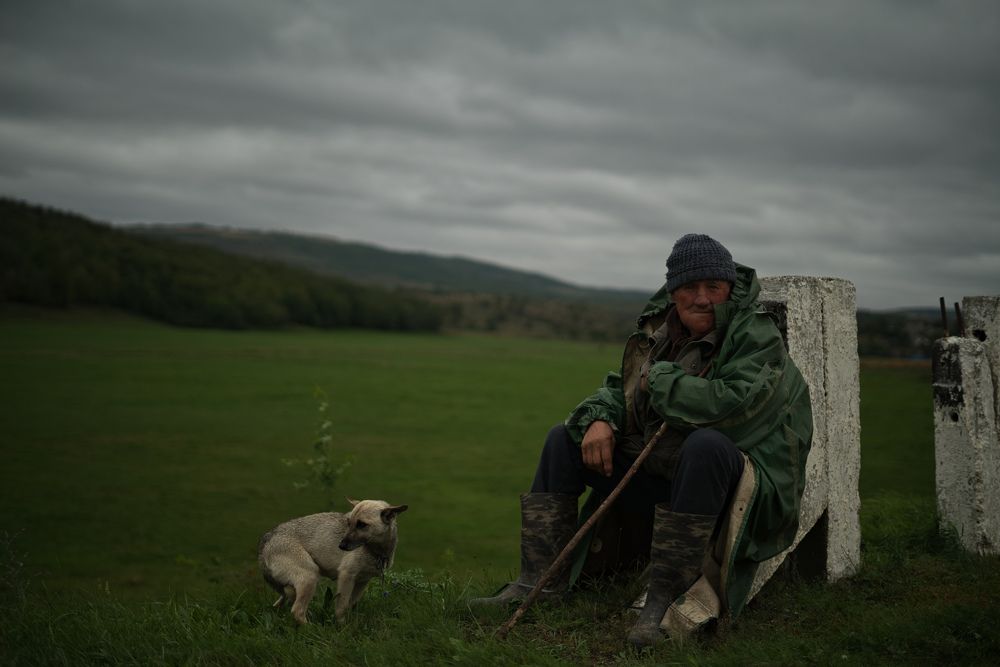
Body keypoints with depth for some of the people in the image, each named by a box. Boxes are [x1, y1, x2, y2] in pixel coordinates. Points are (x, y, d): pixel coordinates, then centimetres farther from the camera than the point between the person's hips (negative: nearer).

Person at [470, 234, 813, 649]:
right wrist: (600, 419, -7)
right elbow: (620, 386, 16)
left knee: (705, 444, -40)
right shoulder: (659, 327, 6)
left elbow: (733, 404, -32)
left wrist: (660, 378, -18)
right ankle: (540, 580, 1)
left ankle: (662, 599, -32)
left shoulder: (756, 337, -14)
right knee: (563, 440, 8)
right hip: (657, 481, 7)